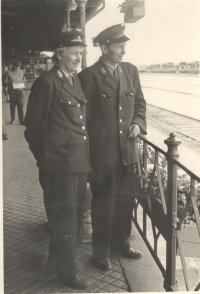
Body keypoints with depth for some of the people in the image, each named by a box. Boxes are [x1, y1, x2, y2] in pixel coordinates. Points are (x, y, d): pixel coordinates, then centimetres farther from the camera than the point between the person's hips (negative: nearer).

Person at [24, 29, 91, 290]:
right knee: (65, 219, 4)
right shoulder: (46, 82, -12)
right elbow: (33, 126, -8)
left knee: (73, 215, 19)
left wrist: (85, 154, 14)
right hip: (59, 164, -8)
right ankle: (67, 271, 23)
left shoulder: (76, 80, 12)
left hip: (79, 161, 8)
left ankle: (56, 260, 40)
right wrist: (44, 158, -1)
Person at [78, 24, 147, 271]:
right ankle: (100, 253, 25)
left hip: (127, 149, 5)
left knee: (126, 200, 17)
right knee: (103, 203, 7)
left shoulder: (130, 71, 7)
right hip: (102, 151, -5)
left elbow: (139, 102, 16)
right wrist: (87, 151, -8)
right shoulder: (89, 76, -10)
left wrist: (138, 123, -3)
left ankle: (121, 242, 38)